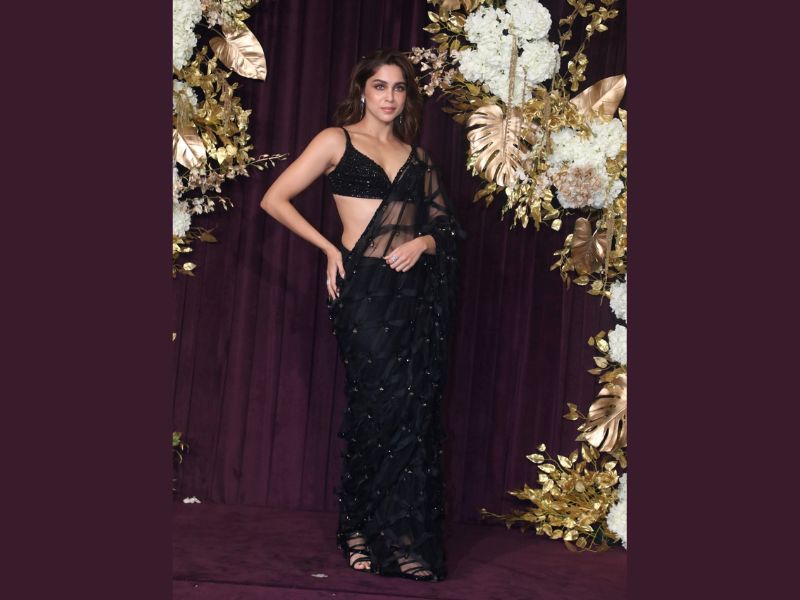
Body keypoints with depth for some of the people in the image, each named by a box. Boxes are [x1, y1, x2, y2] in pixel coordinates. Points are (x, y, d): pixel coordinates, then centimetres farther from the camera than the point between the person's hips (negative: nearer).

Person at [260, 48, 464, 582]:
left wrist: (426, 242, -3)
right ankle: (366, 531, 1)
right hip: (365, 284, -4)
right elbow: (275, 199, 0)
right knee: (385, 402, -11)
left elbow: (447, 226, 19)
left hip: (419, 287, 5)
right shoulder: (338, 141, 5)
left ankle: (400, 536, 9)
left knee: (418, 406, 0)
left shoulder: (418, 157, 19)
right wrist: (330, 248, -4)